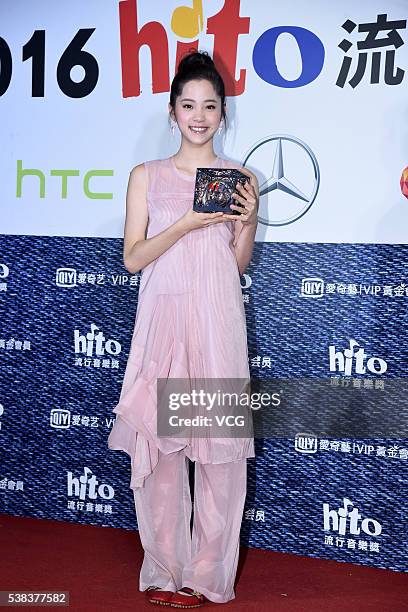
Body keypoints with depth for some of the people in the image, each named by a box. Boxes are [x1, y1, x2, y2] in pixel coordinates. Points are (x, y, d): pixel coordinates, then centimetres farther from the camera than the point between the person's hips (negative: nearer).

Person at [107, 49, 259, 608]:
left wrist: (249, 219, -6)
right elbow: (133, 258, 2)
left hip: (217, 322, 0)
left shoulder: (241, 178, 9)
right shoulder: (147, 176, 7)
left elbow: (239, 263, 12)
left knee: (220, 444, 0)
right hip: (163, 317, 0)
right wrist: (186, 223, -11)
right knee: (159, 443, 2)